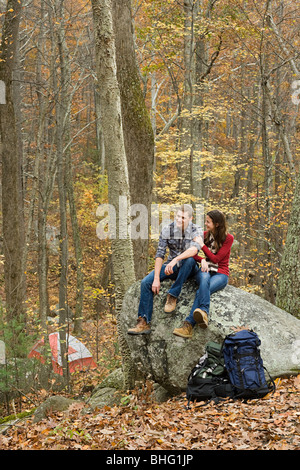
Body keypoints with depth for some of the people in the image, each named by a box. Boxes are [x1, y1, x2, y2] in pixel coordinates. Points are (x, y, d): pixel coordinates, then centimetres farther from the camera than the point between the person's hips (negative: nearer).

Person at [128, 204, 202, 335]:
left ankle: (173, 296, -25)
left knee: (189, 259, -38)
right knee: (146, 282, -19)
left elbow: (194, 249, -33)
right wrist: (156, 279, -21)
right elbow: (160, 254, -11)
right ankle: (144, 323, -20)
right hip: (171, 266, 3)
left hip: (189, 269, -3)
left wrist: (175, 260, -47)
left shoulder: (196, 230, -13)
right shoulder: (167, 230, -6)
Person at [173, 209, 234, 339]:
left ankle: (188, 324, -52)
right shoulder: (205, 235, 12)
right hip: (206, 271, 2)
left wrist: (202, 245, -11)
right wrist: (202, 260, -10)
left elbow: (216, 259, -9)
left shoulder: (228, 238, -1)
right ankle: (204, 313, -59)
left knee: (201, 292, -36)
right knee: (204, 278, -40)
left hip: (220, 274, -2)